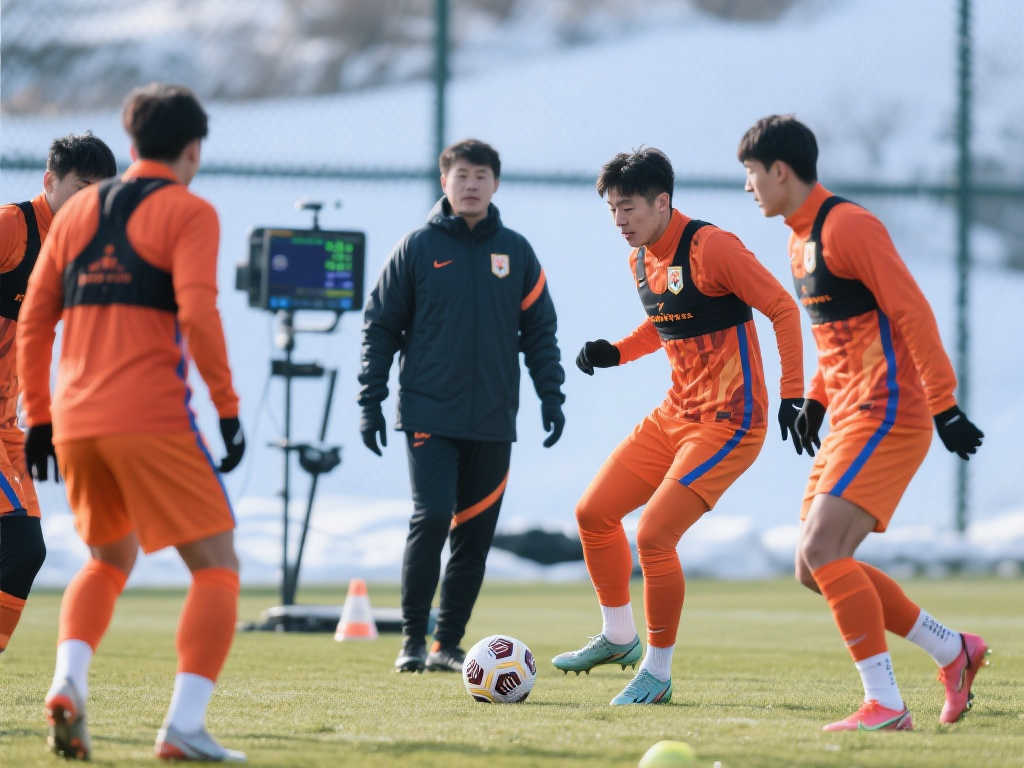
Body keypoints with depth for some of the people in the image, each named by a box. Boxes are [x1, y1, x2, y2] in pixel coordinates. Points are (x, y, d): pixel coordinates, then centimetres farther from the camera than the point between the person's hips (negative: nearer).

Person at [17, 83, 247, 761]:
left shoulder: (78, 211, 17)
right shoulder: (187, 212, 0)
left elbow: (33, 320, 15)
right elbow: (197, 315, -13)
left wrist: (38, 417, 19)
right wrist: (229, 409, -8)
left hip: (74, 423, 6)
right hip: (153, 419, -6)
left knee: (109, 560, 25)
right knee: (217, 568, 3)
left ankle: (69, 682, 0)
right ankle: (184, 725, -12)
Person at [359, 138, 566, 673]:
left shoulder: (515, 252, 8)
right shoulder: (418, 248, 1)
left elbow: (539, 331, 14)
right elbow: (381, 327, 4)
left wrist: (551, 397, 6)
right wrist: (370, 402, -2)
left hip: (493, 419, 3)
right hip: (429, 413, -3)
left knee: (476, 533, 3)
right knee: (431, 517, -15)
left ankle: (448, 644, 12)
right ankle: (413, 639, -5)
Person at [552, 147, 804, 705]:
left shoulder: (711, 248, -18)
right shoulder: (640, 260, 8)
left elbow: (782, 309, -17)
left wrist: (792, 395, -22)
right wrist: (617, 352, 7)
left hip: (729, 421, -9)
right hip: (675, 414, 9)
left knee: (653, 536, -16)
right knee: (593, 513, 7)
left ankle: (658, 673, 1)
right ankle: (619, 637, 26)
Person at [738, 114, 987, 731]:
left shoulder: (847, 226, -14)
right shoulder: (801, 238, 16)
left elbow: (912, 312, -18)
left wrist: (944, 405, -20)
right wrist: (817, 399, 20)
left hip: (888, 414, -10)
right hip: (850, 419, 10)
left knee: (821, 551, -19)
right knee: (816, 569, 7)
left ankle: (885, 705, -17)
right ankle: (954, 651, 18)